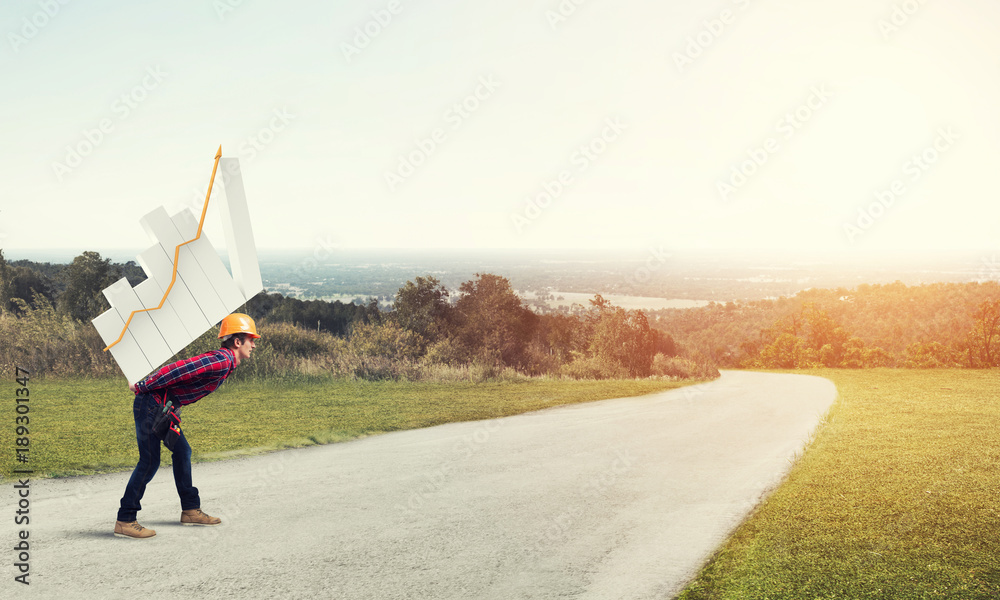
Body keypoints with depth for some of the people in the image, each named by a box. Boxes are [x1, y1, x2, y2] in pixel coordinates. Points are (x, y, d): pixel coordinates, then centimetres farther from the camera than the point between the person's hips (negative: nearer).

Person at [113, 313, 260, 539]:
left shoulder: (222, 361, 13)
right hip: (151, 404, -10)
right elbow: (177, 370, -26)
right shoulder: (221, 361, -21)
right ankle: (125, 521, -3)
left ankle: (190, 510, 23)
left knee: (182, 451, 14)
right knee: (149, 461, -8)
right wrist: (142, 387, -18)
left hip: (164, 407, 10)